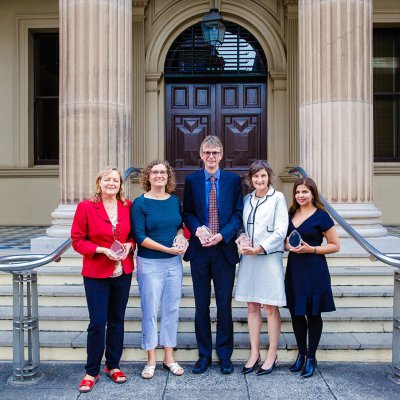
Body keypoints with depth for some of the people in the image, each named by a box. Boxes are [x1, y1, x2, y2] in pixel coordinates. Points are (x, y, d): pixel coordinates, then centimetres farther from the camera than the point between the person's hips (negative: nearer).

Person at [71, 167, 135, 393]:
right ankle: (92, 372, 17)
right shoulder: (86, 207, -7)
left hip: (123, 272, 3)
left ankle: (113, 365, 29)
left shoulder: (128, 207, 2)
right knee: (97, 323, -1)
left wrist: (129, 245, -9)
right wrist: (103, 250, -18)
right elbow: (77, 240, -6)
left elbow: (134, 234, 12)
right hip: (96, 274, -3)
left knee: (117, 320, 13)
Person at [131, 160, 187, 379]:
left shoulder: (175, 200, 5)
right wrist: (167, 248, -19)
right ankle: (151, 361, 20)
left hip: (174, 262, 4)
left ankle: (169, 357, 25)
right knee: (150, 311, 4)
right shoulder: (140, 203, -8)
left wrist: (181, 239, -5)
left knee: (172, 309, 11)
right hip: (150, 264, -4)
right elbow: (140, 237, -13)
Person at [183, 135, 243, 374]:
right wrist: (197, 230, -14)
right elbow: (187, 212, 5)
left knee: (224, 305, 7)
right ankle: (204, 355, 23)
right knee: (202, 305, 9)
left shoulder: (233, 180, 4)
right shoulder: (191, 180, 6)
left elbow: (238, 213, 0)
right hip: (199, 250, 1)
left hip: (225, 249, -1)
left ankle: (225, 356, 21)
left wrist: (222, 235, -14)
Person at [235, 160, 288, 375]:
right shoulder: (247, 199, 11)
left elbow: (280, 231, -8)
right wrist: (240, 241, -7)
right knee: (252, 307, 9)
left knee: (270, 308, 3)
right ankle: (254, 353, 19)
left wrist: (259, 248, -14)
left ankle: (272, 355, 15)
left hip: (269, 258, -4)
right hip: (248, 258, 5)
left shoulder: (277, 198, -2)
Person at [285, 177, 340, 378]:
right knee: (296, 313, 10)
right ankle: (301, 354, 25)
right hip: (294, 269, 5)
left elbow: (335, 245, -4)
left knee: (313, 314, 4)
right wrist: (289, 246, -2)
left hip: (314, 270, -5)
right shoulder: (291, 215, 11)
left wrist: (311, 249, -16)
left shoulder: (321, 216, -5)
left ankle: (311, 358, 17)